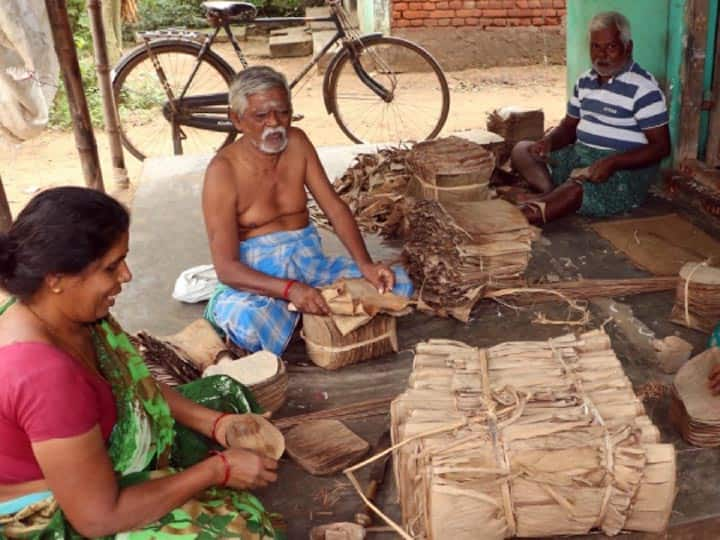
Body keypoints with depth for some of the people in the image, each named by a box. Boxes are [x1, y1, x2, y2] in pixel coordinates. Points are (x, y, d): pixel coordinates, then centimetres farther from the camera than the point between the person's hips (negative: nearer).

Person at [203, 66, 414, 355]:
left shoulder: (296, 142, 3)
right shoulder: (224, 170, -15)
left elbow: (335, 208, 0)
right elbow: (226, 267, -21)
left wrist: (365, 264, -17)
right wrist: (290, 289, -36)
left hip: (310, 262, 6)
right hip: (256, 276, -5)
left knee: (398, 283, -12)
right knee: (250, 321, -41)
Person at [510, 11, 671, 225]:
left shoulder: (643, 88, -14)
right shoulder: (585, 81, 9)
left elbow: (661, 146, -15)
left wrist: (612, 162, -29)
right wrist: (549, 141, -7)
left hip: (625, 168, -8)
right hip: (580, 156, 9)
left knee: (576, 189, -37)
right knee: (522, 150, -2)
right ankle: (552, 193, -30)